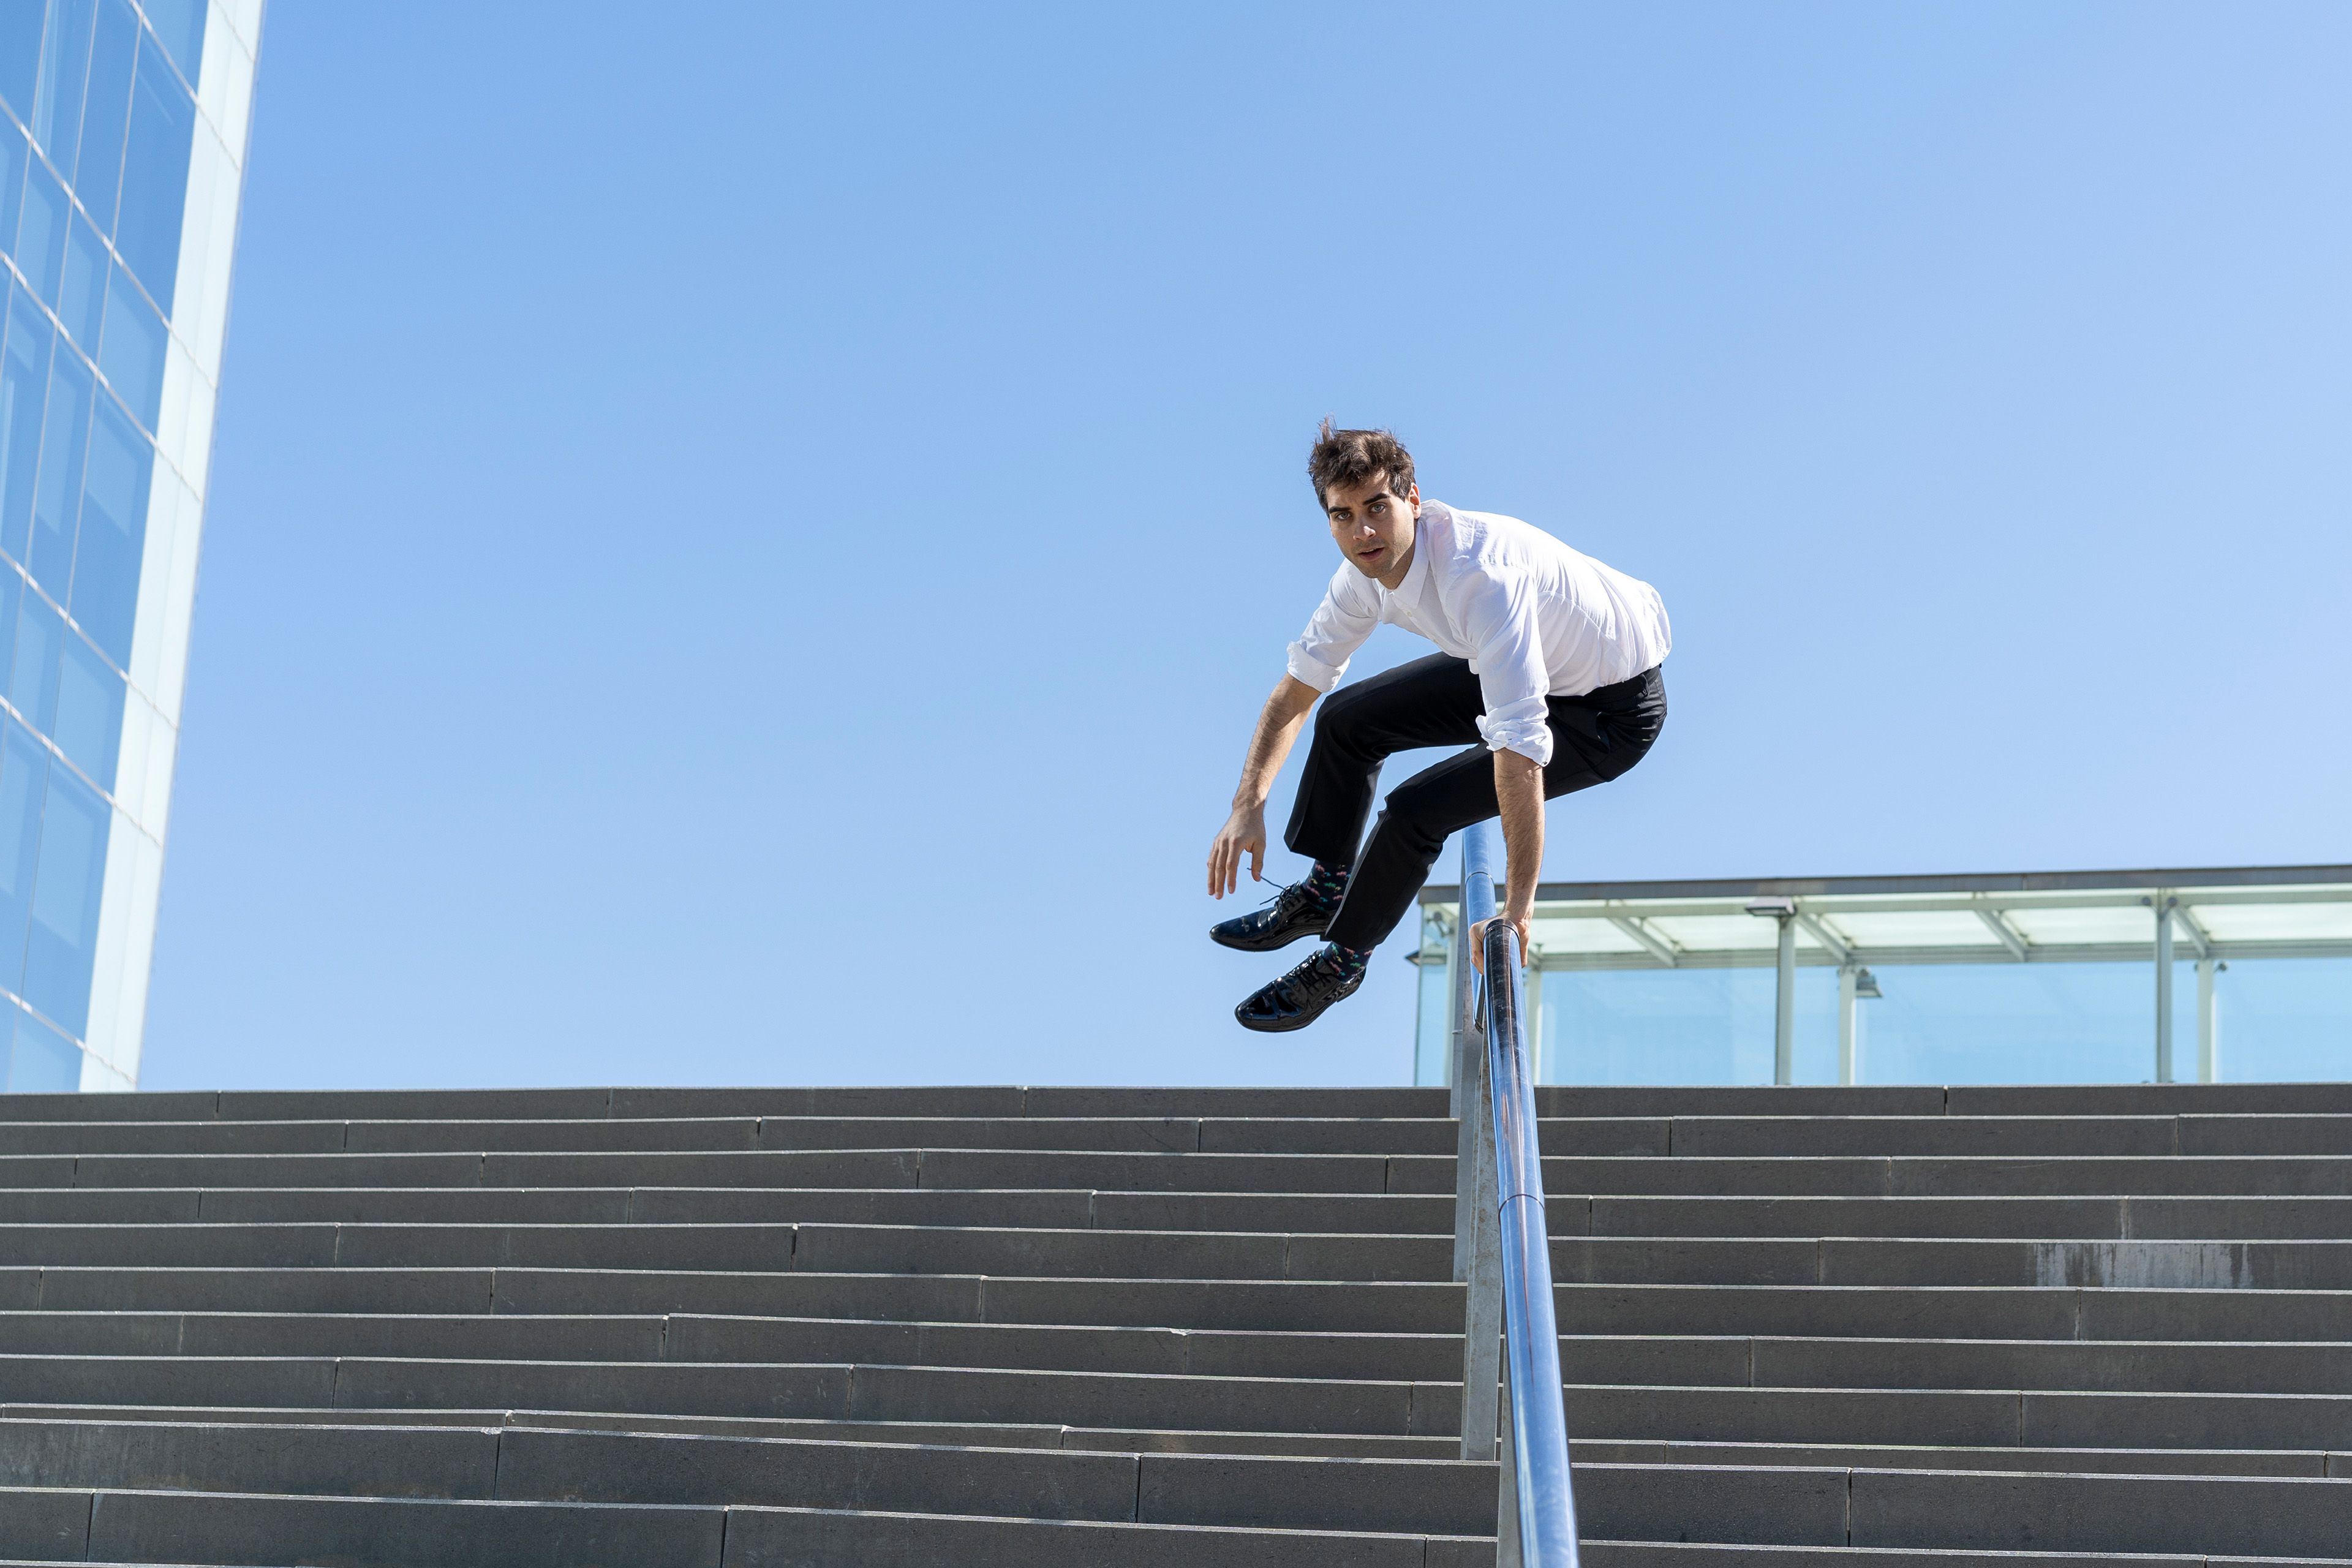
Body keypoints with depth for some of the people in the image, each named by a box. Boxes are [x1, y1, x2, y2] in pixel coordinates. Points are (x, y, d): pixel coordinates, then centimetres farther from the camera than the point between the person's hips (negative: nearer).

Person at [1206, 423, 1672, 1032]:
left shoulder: (1479, 574, -39)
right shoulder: (1369, 567, -12)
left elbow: (1520, 744, -44)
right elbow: (1299, 686, 1)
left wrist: (1519, 903, -46)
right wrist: (1248, 806, -11)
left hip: (1613, 710, -8)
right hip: (1532, 670, 8)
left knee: (1416, 810, -18)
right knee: (1347, 718, 9)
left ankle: (1343, 960, 9)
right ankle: (1325, 893, 33)